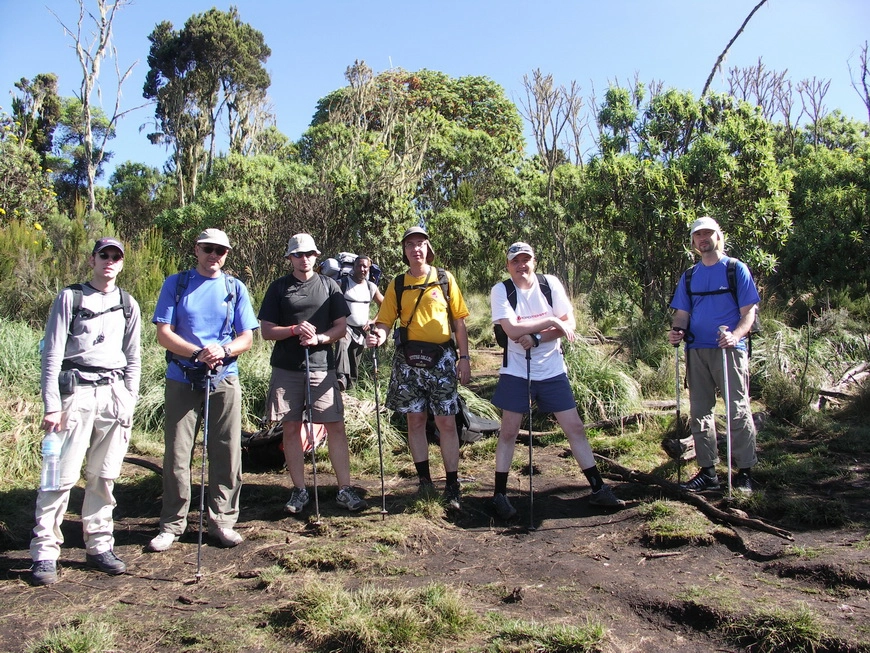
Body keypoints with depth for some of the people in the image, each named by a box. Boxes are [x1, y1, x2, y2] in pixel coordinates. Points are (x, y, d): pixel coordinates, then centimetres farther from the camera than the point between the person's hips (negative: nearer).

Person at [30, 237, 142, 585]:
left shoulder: (128, 305, 14)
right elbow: (52, 354, -2)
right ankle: (45, 552, 3)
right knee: (62, 474, -6)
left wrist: (129, 402, 9)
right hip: (77, 390, -3)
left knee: (104, 476, 7)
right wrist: (52, 405, -8)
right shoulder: (70, 298, 3)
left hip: (115, 392, 4)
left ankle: (99, 546, 16)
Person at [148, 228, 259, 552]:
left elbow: (247, 337, 5)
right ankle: (172, 525, 14)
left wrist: (223, 350, -16)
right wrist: (198, 353, -18)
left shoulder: (236, 288, 8)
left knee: (227, 454, 3)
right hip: (182, 380, -1)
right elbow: (163, 334, -2)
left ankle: (222, 521, 16)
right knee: (176, 454, 3)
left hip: (225, 380, 1)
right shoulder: (175, 284, 5)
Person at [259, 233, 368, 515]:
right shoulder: (279, 288, 7)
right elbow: (266, 330, 4)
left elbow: (341, 327, 6)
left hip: (322, 367, 0)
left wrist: (318, 338, -13)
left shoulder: (328, 286, 8)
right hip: (286, 369, 1)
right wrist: (294, 329, -14)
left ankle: (345, 490, 5)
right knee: (291, 428, 5)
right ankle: (299, 490, 16)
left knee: (336, 427, -3)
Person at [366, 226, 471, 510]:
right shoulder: (398, 285, 8)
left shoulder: (445, 279, 4)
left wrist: (464, 358, -1)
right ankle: (424, 479, 20)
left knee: (446, 422, -1)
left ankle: (452, 485, 8)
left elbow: (459, 322, 5)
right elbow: (385, 320, 3)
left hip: (441, 359, -2)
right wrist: (378, 335, -20)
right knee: (415, 420, 7)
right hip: (408, 361, 2)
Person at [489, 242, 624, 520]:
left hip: (553, 371, 2)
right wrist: (551, 322, -17)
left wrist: (536, 338, -18)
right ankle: (500, 495, 15)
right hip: (516, 372, -2)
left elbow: (570, 325, -6)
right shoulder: (500, 290, -9)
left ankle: (598, 489, 16)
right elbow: (512, 330, -21)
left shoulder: (550, 284, -2)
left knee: (576, 428, 5)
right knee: (508, 432, 2)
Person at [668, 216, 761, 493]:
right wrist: (676, 331, -8)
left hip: (729, 349, -4)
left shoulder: (736, 269, 4)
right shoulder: (689, 276, 16)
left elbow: (749, 311, -2)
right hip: (696, 351, 5)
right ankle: (708, 472, 14)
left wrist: (736, 335, -21)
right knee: (700, 411, 6)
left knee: (738, 410, -4)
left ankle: (745, 472, 4)